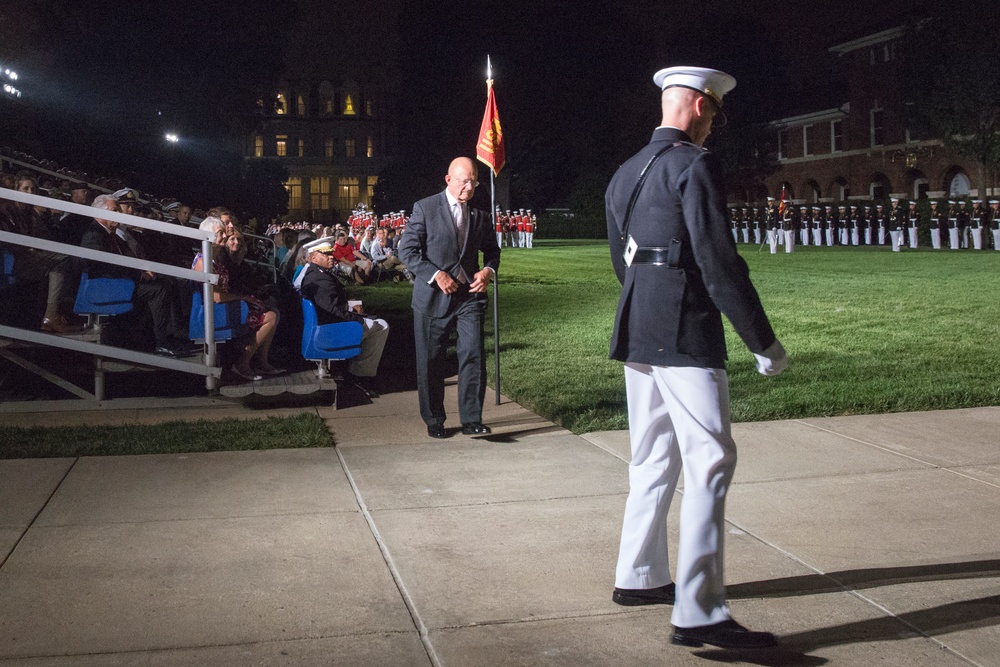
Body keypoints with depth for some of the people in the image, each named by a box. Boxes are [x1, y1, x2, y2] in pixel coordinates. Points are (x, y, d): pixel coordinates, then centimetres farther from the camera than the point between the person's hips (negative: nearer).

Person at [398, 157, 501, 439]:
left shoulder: (478, 215, 9)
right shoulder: (425, 208, -3)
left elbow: (492, 249, 22)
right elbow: (407, 250, -7)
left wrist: (488, 270, 0)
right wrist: (436, 274, -17)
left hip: (469, 295, 2)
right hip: (433, 297, -2)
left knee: (474, 356, -9)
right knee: (431, 362, 5)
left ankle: (471, 420, -1)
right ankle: (434, 421, 20)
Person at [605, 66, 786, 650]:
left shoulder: (626, 174, 17)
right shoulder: (695, 164, -10)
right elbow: (719, 262, -16)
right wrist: (763, 343, -12)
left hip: (638, 334, 9)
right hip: (685, 334, -9)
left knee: (653, 458, 17)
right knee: (712, 461, -9)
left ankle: (639, 576, 27)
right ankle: (699, 613, -11)